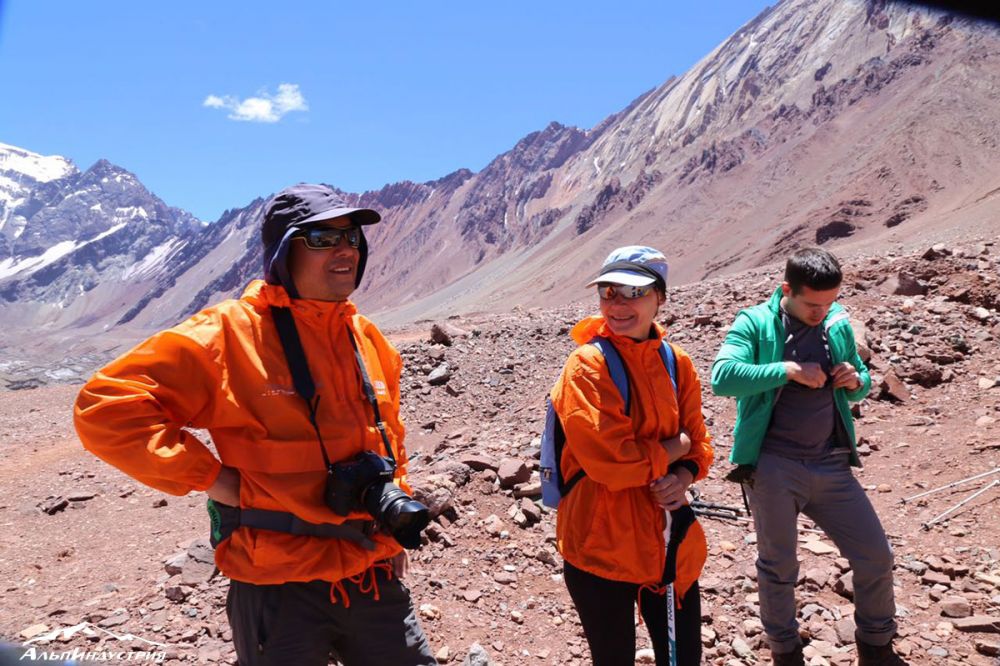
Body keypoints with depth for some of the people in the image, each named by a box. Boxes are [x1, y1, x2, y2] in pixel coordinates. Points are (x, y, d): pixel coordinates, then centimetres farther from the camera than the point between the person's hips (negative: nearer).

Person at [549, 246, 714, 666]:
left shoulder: (676, 362, 3)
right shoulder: (586, 367, -16)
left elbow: (696, 443, 10)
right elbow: (611, 461, -23)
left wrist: (683, 476, -11)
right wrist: (671, 449, -9)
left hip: (669, 540, 6)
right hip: (602, 544, -5)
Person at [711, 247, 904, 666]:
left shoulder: (838, 325, 6)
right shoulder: (754, 323, -8)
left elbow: (860, 385, 18)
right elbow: (722, 377, -23)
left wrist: (856, 380, -5)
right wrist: (788, 370, -25)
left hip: (831, 465, 4)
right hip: (773, 467, -4)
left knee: (876, 556, 10)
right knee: (778, 567, 10)